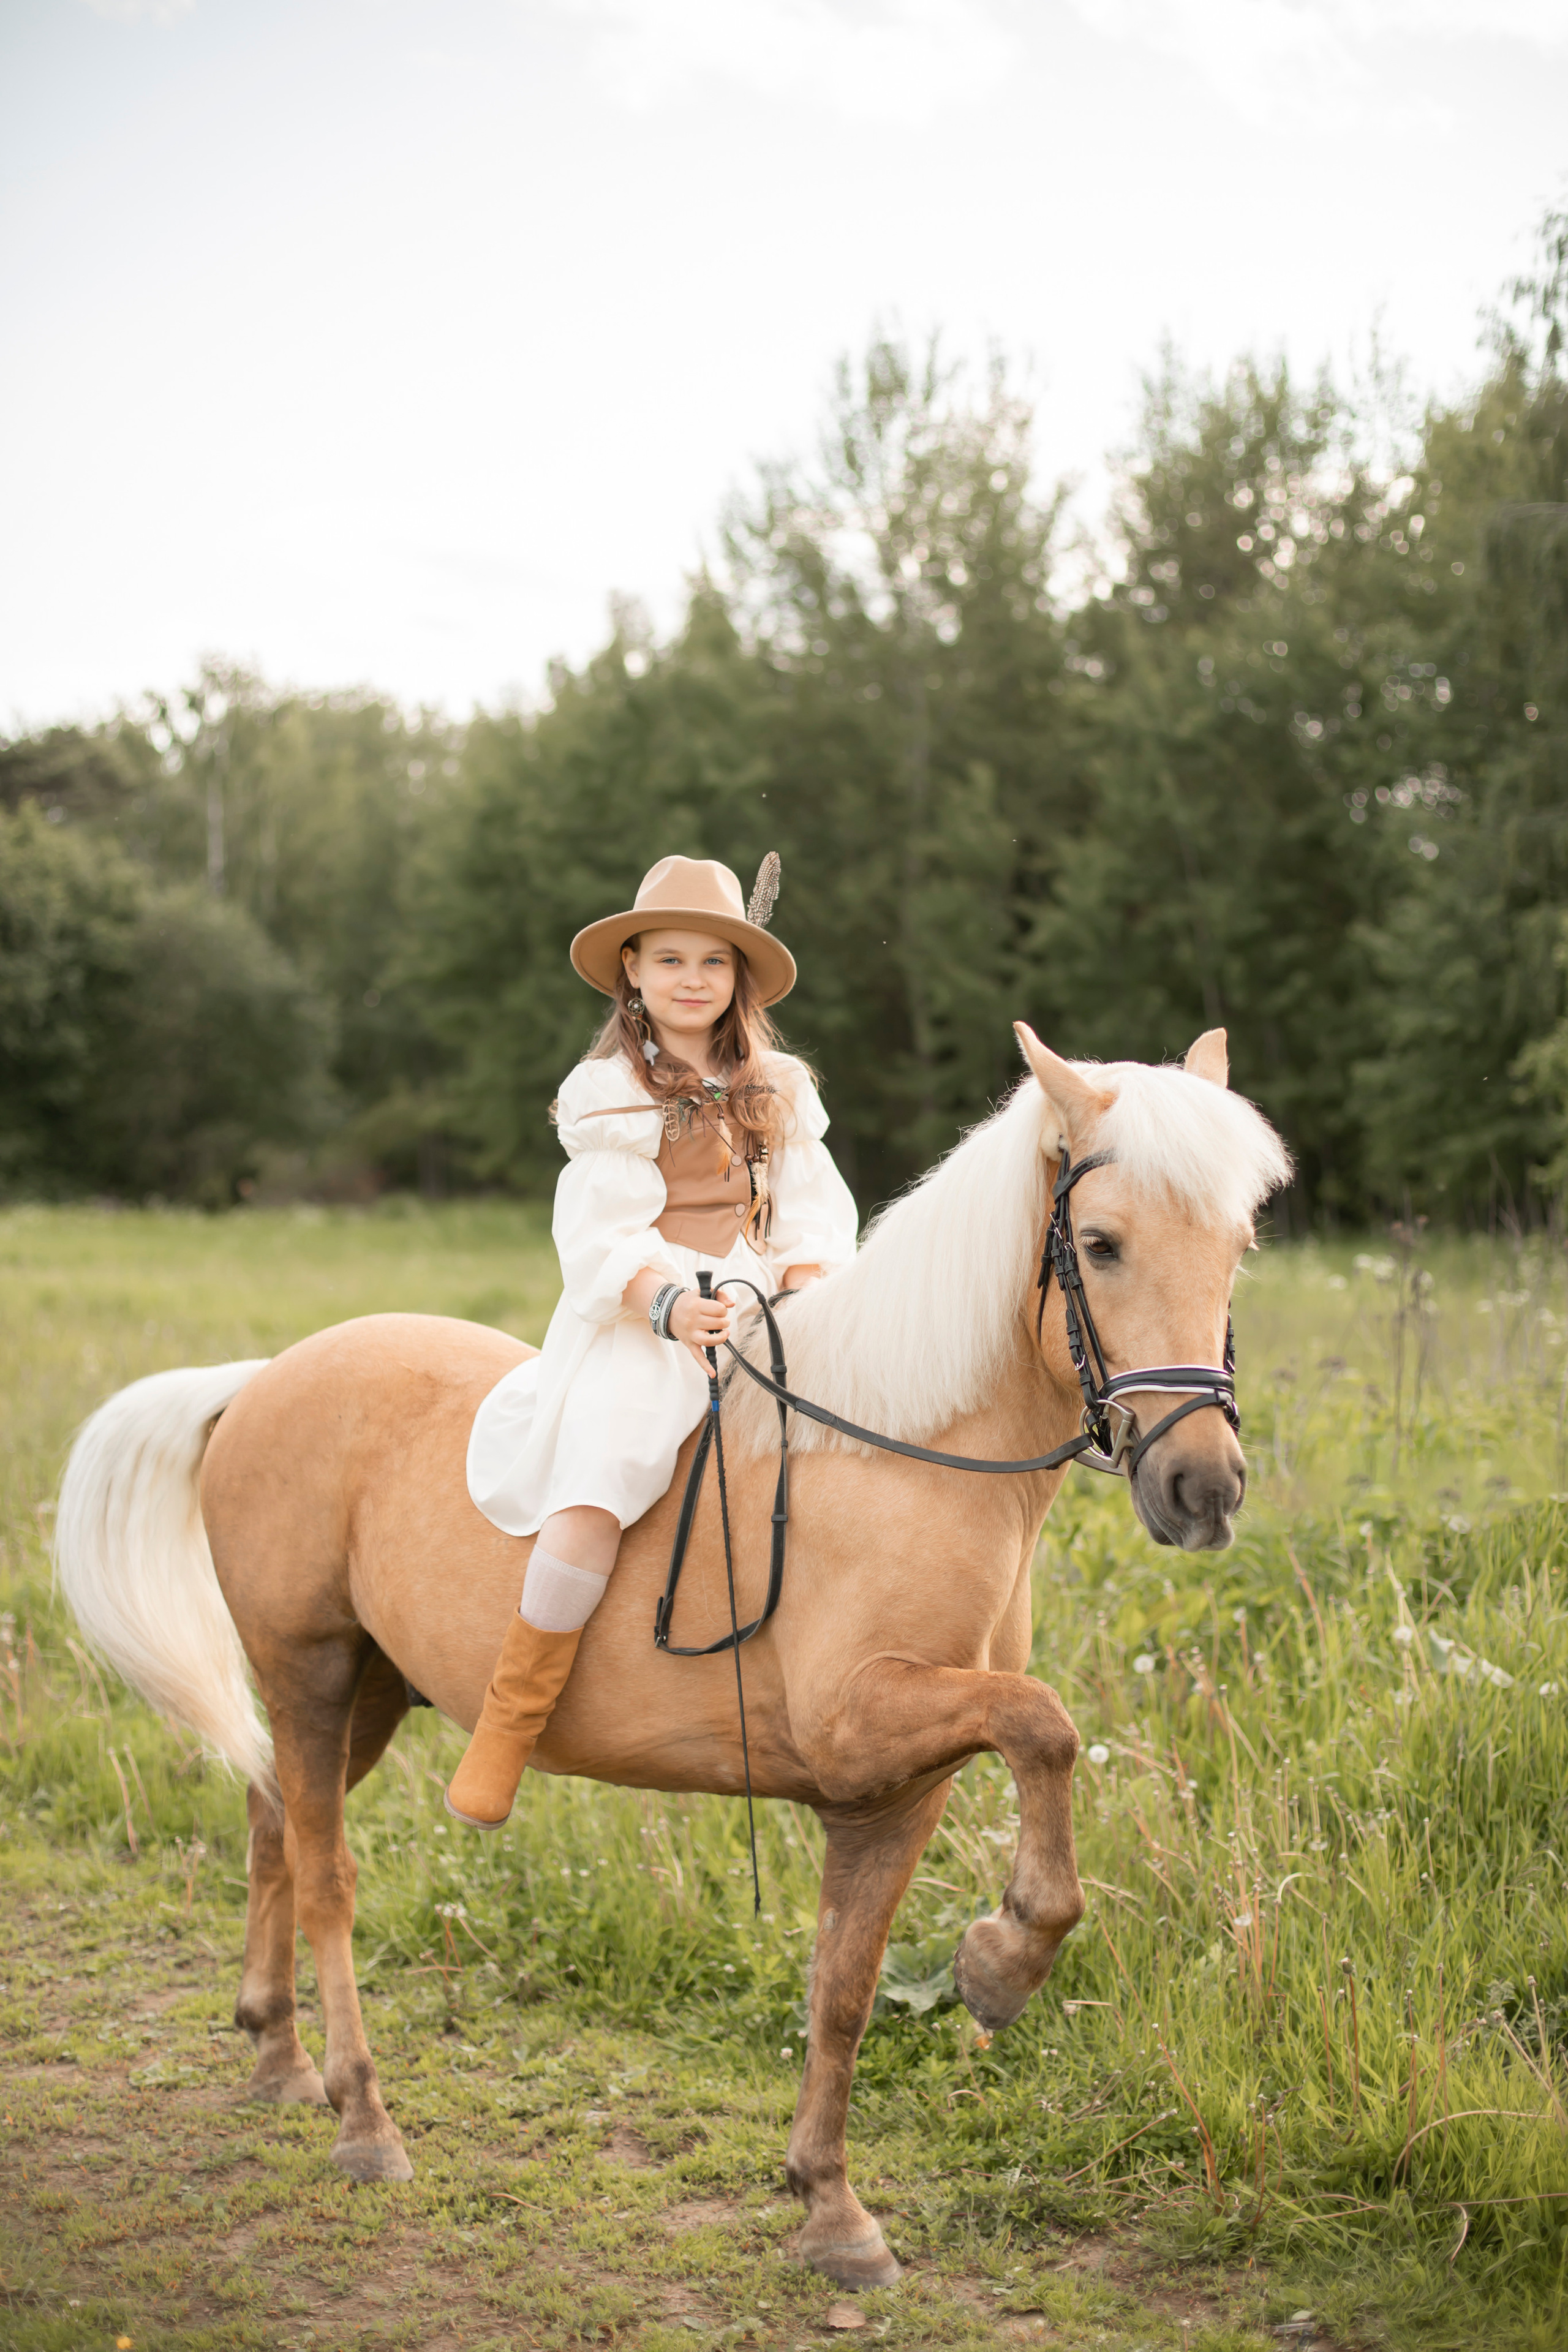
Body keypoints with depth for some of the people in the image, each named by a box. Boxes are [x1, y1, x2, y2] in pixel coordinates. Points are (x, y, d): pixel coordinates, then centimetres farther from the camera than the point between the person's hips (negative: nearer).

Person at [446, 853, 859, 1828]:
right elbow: (599, 1237, -6)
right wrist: (668, 1303, -24)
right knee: (591, 1501, -25)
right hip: (638, 1326, -5)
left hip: (759, 1318, 5)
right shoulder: (608, 1095, 3)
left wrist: (809, 1286, -9)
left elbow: (816, 1209, 12)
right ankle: (506, 1731, -14)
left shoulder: (779, 1092, 16)